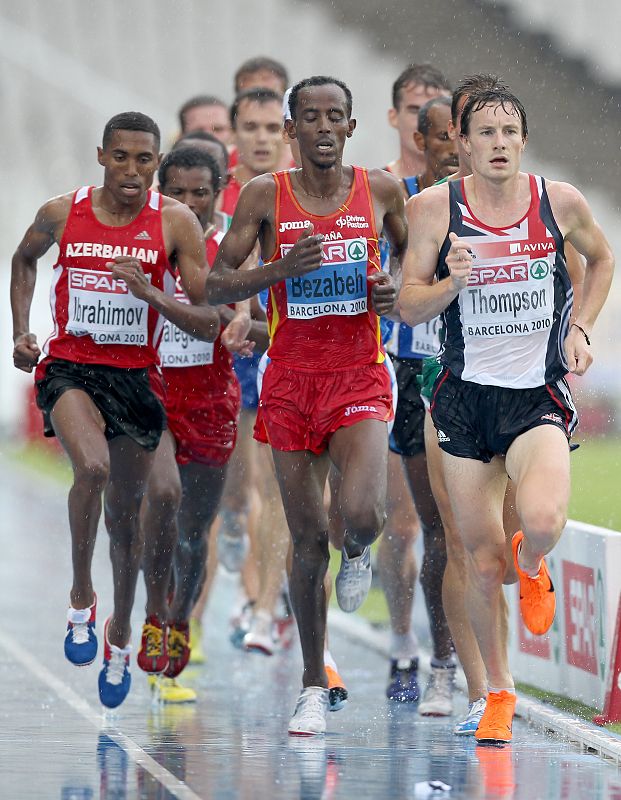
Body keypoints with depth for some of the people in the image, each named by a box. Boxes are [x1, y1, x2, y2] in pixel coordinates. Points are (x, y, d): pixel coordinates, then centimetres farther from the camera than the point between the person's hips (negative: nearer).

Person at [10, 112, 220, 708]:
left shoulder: (175, 223, -7)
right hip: (68, 367, -1)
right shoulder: (62, 214, -3)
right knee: (92, 466, -31)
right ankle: (81, 599, -11)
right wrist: (21, 331, 10)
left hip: (136, 376, 1)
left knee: (126, 512, 13)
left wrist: (151, 294, -24)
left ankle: (119, 633, 37)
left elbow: (210, 323, -9)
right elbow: (25, 258, 21)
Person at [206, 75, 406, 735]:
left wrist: (395, 292, -3)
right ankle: (313, 686, 16)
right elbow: (214, 288, -3)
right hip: (291, 381, 0)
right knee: (308, 539, 3)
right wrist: (281, 269, -19)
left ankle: (357, 554, 16)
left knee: (362, 516, -23)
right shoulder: (265, 196, -1)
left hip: (360, 378, 0)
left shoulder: (381, 190, 2)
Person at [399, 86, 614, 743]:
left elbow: (601, 258, 17)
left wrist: (580, 328, 6)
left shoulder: (559, 202, -3)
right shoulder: (433, 208, -5)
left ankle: (531, 567, 11)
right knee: (483, 559, 4)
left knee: (543, 521, -28)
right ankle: (498, 691, 25)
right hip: (466, 396, 1)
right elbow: (408, 307, -3)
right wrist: (452, 282, -22)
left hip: (538, 395, -1)